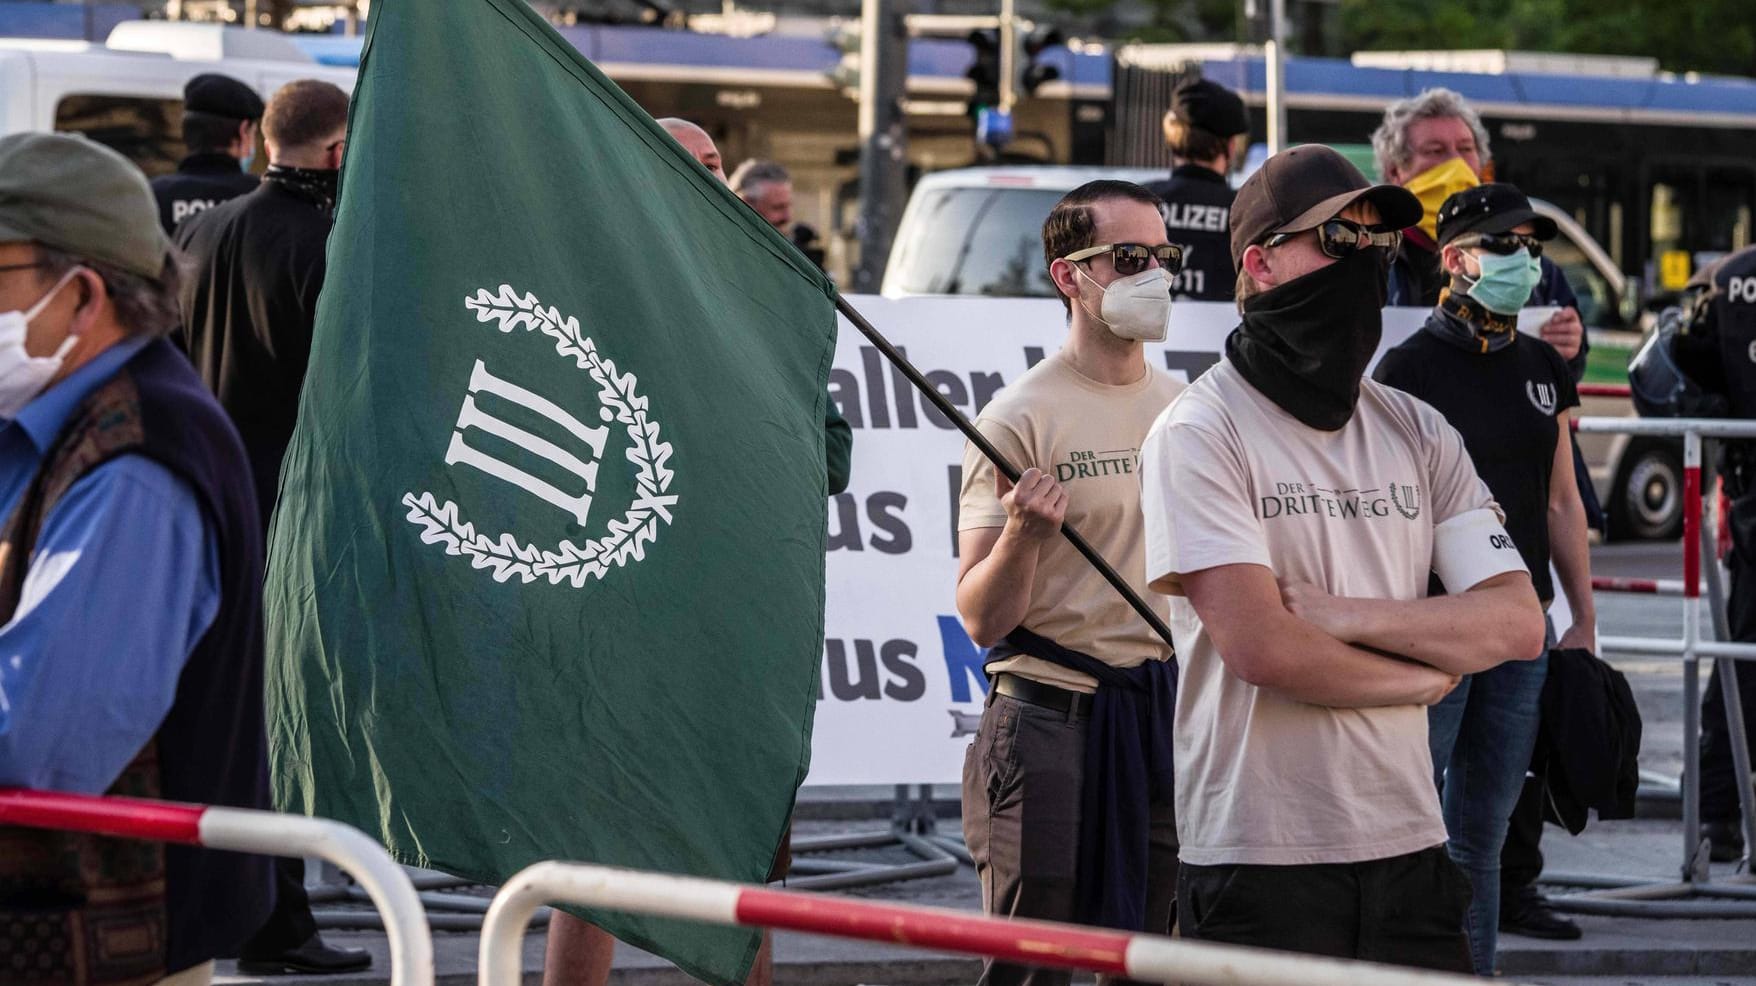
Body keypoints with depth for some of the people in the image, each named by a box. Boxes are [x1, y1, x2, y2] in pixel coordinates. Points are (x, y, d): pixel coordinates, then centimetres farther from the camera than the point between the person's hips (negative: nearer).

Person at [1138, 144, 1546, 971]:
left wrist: (1350, 615, -10)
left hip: (1408, 846, 5)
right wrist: (1425, 674, -2)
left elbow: (1518, 624, 3)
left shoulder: (1417, 433, 13)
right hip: (1260, 864, -5)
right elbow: (1264, 649, -16)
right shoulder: (1199, 435, -6)